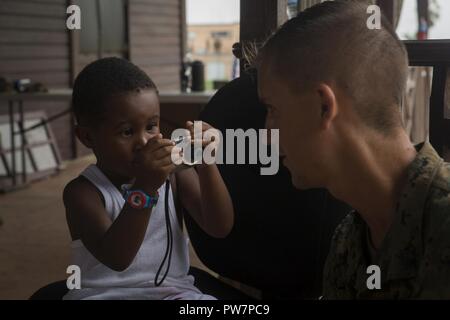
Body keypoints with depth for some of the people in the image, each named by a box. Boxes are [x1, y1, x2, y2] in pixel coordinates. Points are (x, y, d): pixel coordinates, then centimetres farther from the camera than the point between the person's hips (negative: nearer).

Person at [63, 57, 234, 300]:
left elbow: (220, 228, -6)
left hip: (173, 290, 3)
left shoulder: (175, 175, 5)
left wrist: (207, 165, -19)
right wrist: (144, 188, -32)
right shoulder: (83, 191, -7)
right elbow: (115, 258, -21)